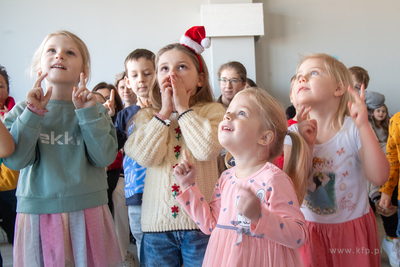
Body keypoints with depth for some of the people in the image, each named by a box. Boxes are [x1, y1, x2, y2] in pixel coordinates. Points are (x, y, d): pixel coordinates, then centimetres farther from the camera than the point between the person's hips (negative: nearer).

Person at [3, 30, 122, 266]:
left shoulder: (95, 110, 4)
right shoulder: (22, 111, 5)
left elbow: (105, 158, -8)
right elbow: (14, 160, -8)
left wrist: (89, 112, -13)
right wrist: (33, 112, -13)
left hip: (88, 210, 0)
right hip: (38, 213, 0)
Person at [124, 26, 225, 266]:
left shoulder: (212, 111, 0)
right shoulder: (147, 116, 7)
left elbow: (207, 150, -18)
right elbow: (146, 156, -10)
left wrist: (183, 108, -11)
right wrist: (165, 111, -8)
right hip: (158, 222, 2)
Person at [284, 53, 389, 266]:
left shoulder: (353, 129, -13)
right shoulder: (294, 133, -6)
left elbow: (379, 177, -22)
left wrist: (364, 126, -28)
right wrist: (304, 145, -25)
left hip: (352, 227, -1)